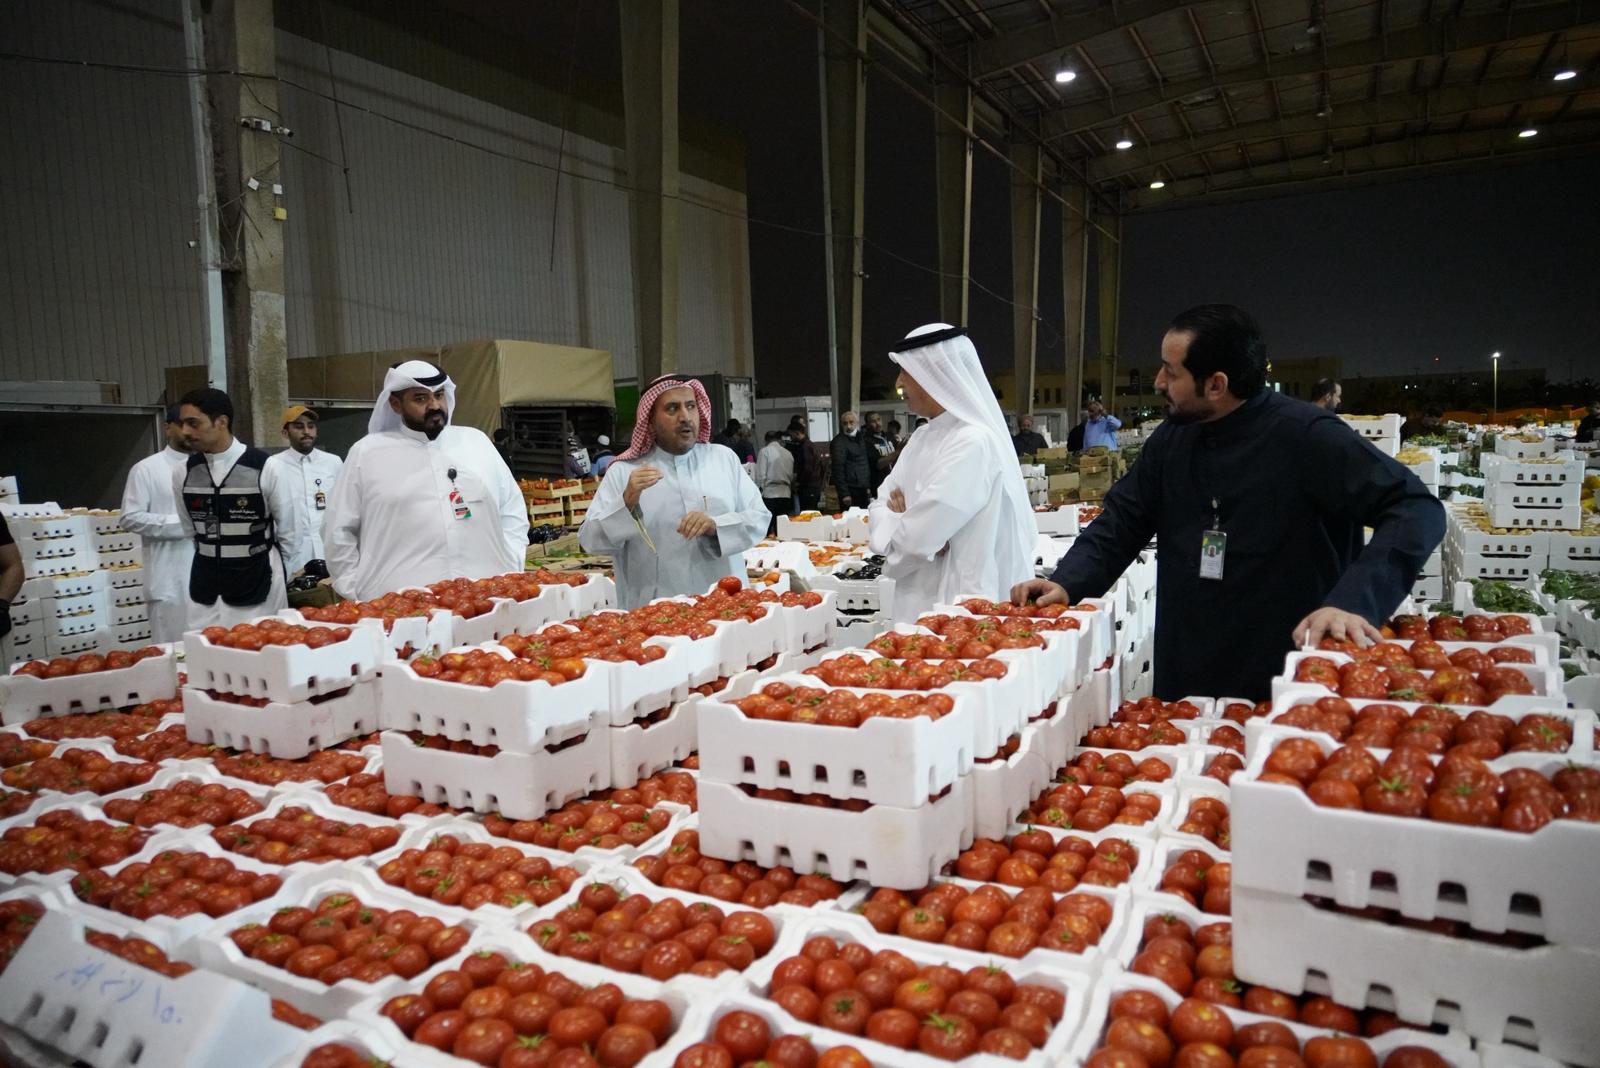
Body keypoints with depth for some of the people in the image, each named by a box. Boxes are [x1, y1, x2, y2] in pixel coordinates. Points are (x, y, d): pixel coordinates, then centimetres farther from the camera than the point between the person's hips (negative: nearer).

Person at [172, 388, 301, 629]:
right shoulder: (183, 473, 1)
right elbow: (190, 530, 15)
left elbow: (289, 531, 0)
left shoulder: (265, 468, -11)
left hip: (256, 588, -3)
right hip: (204, 591, 4)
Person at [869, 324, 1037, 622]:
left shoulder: (974, 443, -20)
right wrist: (904, 525, -14)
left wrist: (898, 524, -2)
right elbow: (883, 505, 7)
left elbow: (917, 538, -24)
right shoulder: (922, 438, 9)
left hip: (965, 608, -8)